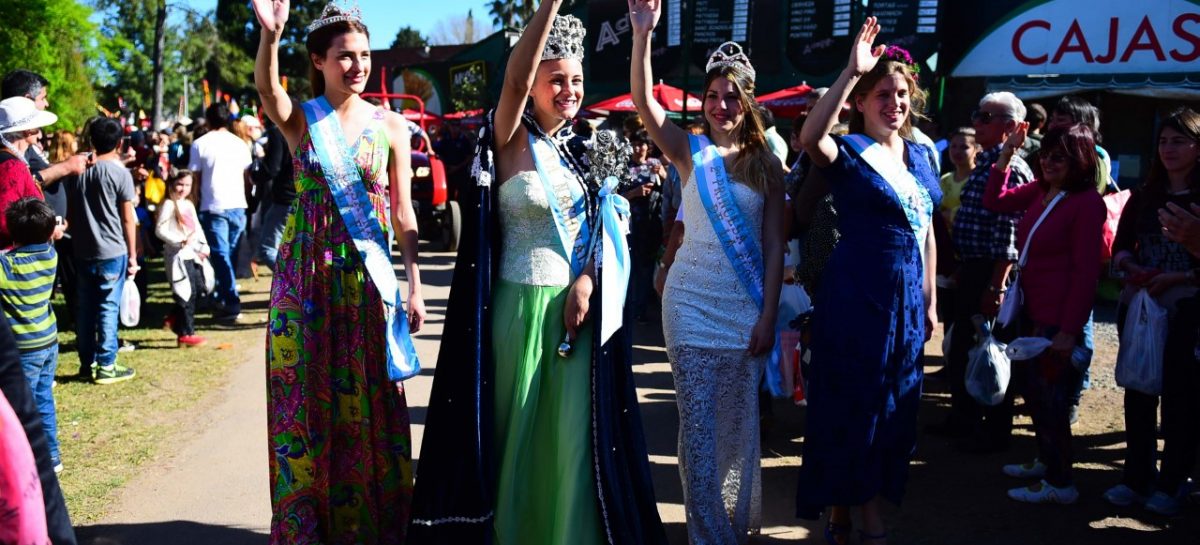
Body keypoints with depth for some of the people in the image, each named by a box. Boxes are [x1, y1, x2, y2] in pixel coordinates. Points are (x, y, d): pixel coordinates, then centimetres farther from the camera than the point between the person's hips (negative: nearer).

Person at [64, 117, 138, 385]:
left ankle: (87, 362, 17)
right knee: (108, 308, -1)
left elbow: (71, 213, 11)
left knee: (86, 308, 11)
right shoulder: (120, 173, -9)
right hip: (112, 252, -5)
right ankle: (106, 365, 2)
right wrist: (132, 255, -1)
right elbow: (127, 219, -7)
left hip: (83, 252, 5)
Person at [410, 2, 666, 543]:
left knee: (573, 432, 7)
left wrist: (586, 280, -8)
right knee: (517, 428, 6)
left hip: (576, 305, 4)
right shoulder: (513, 141, -4)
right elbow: (515, 78, -24)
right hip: (521, 306, -4)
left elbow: (598, 229, 11)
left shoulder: (582, 149, 11)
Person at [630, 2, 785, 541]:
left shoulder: (767, 164, 3)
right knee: (698, 423, -1)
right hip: (692, 302, -1)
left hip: (746, 305, 1)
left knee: (739, 421, 10)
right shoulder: (690, 150, 1)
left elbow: (774, 247, 2)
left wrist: (768, 316, -5)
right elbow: (643, 102, -16)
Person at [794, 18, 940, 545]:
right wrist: (851, 72, -34)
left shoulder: (922, 154, 11)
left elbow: (926, 231, 16)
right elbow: (810, 138, -32)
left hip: (907, 298, 6)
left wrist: (929, 301, 15)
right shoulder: (850, 151, -8)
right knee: (850, 406, 2)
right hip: (855, 296, -6)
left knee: (894, 410, 12)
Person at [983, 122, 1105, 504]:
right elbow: (995, 202, 19)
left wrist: (1069, 330, -20)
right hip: (1032, 310, 8)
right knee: (1033, 390, 19)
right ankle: (1046, 461, 37)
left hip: (1059, 318, -8)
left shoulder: (1087, 203, -17)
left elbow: (1086, 271, -19)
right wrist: (1005, 156, 6)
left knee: (1052, 397, 1)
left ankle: (1060, 483, 14)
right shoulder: (1039, 190, 5)